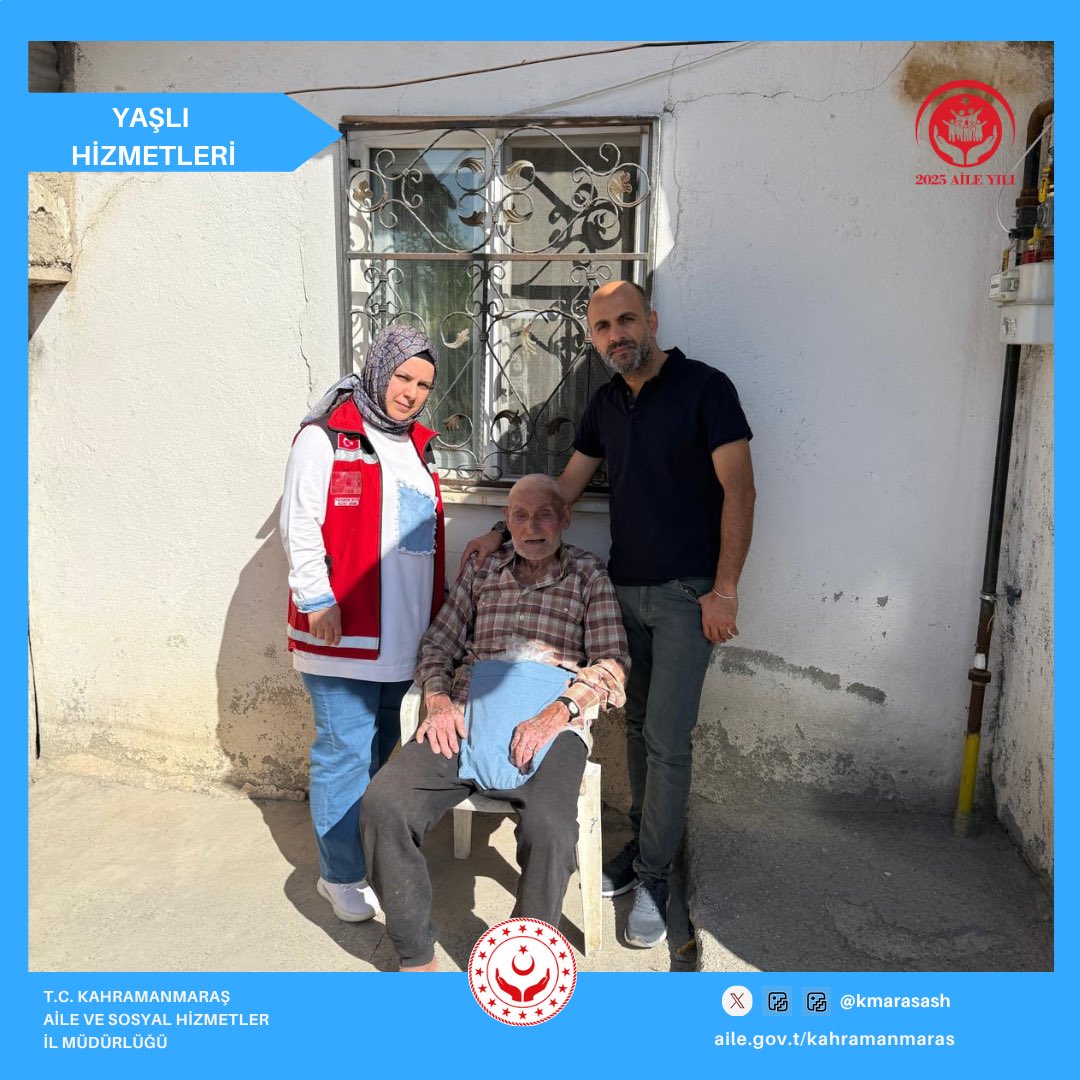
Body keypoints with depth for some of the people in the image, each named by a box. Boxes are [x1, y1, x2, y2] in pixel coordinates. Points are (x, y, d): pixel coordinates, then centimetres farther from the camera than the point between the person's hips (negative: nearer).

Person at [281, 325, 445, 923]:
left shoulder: (417, 444, 16)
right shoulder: (326, 437, -6)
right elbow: (299, 524, -11)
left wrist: (434, 614, 21)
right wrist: (317, 600, -17)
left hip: (400, 632, 7)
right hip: (342, 629, -7)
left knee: (382, 746, 16)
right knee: (346, 750, -2)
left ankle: (373, 858, 31)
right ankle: (342, 875, 13)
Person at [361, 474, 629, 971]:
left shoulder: (588, 574, 14)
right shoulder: (482, 569, 24)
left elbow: (611, 663, 4)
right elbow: (438, 644, 20)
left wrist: (556, 714, -13)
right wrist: (438, 700, -1)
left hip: (551, 719, -2)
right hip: (470, 710, 3)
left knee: (549, 830, -32)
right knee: (383, 803, -22)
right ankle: (416, 958, -3)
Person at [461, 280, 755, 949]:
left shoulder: (704, 387, -9)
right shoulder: (606, 404, 10)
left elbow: (738, 490, -12)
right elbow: (567, 485, 18)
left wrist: (724, 590, -16)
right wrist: (502, 535, 11)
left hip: (686, 592, -6)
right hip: (625, 587, 6)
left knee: (667, 737, -3)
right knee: (639, 725, 14)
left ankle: (653, 875, 12)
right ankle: (644, 846, 29)